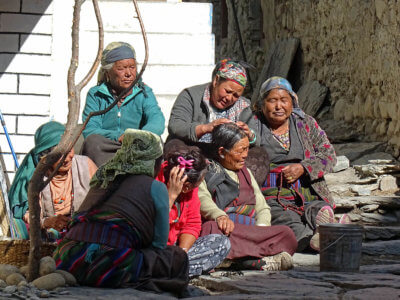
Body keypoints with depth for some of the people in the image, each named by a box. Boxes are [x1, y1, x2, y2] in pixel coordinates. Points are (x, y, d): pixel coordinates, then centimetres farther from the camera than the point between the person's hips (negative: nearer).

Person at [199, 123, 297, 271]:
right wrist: (220, 216, -30)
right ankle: (263, 260, -49)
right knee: (212, 228, -41)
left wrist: (261, 228, 1)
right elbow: (202, 199, -8)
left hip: (250, 232, 5)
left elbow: (262, 208, 24)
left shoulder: (245, 172, 31)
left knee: (287, 234, -24)